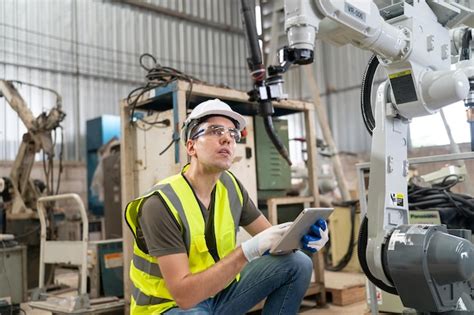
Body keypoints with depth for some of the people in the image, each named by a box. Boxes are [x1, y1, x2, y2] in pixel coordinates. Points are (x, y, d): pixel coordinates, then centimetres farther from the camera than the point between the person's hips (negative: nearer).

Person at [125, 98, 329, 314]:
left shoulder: (230, 186, -5)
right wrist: (248, 250, -37)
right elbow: (184, 295, -30)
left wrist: (301, 235, -19)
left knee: (298, 263, -6)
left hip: (217, 293, 7)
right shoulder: (161, 204, -25)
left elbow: (271, 236, 4)